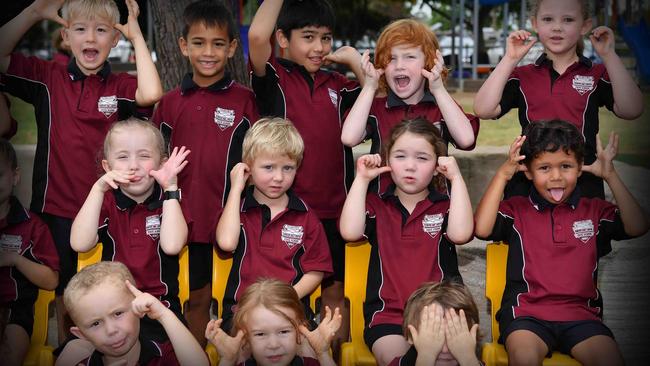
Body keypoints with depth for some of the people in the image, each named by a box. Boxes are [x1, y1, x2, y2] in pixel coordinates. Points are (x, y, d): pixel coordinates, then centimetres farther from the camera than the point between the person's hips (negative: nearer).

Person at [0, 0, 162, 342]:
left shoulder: (120, 86, -2)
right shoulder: (48, 77, 0)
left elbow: (151, 93, -24)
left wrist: (136, 34, -19)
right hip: (57, 208, 1)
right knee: (63, 291, 15)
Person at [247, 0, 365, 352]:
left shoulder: (336, 85, 11)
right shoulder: (273, 78, -3)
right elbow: (257, 36, -22)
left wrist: (354, 59, 2)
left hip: (332, 207, 4)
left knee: (334, 288, 12)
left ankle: (337, 354, 25)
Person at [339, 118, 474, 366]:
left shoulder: (445, 207, 11)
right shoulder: (376, 205, 12)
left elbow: (460, 233, -12)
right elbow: (350, 232, -8)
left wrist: (456, 178, -6)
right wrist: (362, 179, -2)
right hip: (388, 314, 0)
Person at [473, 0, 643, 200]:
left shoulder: (597, 75, 6)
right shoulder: (522, 76, 9)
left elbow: (631, 110, -10)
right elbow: (483, 110, -4)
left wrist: (608, 55, -10)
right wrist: (510, 59, -7)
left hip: (583, 183, 0)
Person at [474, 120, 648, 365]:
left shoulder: (594, 210, 15)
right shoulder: (516, 209, 10)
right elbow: (482, 228, -8)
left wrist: (610, 176, -2)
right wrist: (503, 174, -7)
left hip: (580, 313, 2)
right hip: (527, 312, -2)